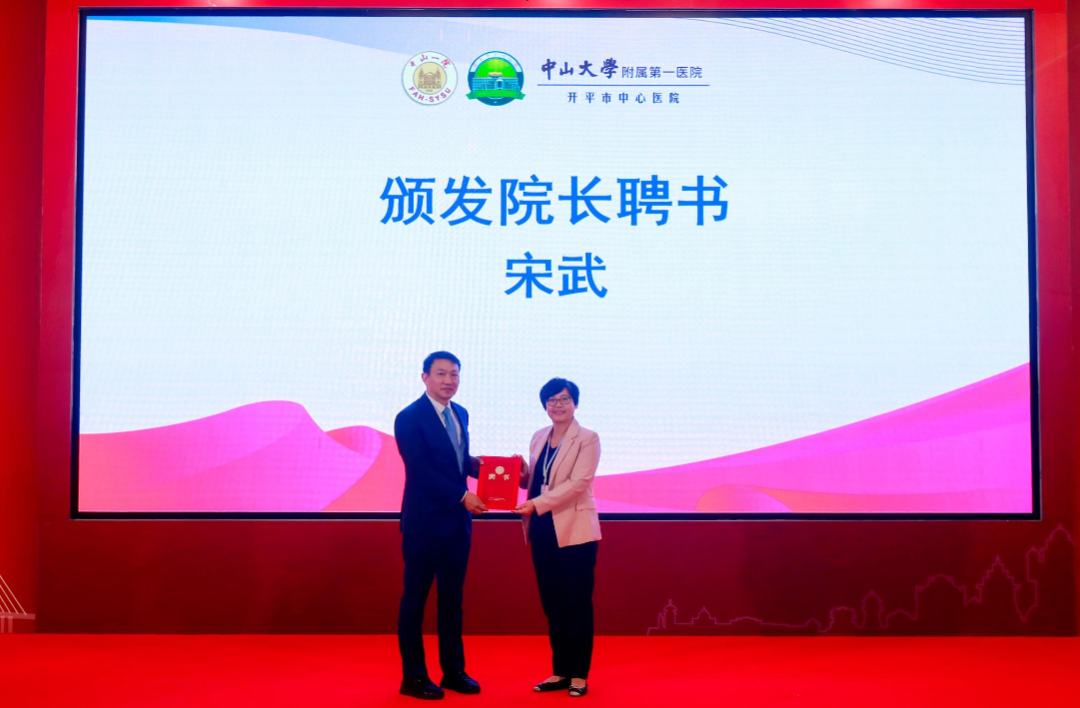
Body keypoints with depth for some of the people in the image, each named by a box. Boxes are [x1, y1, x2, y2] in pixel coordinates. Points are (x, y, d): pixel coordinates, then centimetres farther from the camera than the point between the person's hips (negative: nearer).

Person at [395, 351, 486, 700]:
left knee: (452, 597, 13)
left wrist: (478, 465, -3)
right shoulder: (409, 418, -12)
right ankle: (413, 676, 15)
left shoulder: (460, 414, 11)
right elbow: (421, 471, -19)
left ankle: (453, 670, 23)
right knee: (415, 598, 5)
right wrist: (463, 496, -22)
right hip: (425, 522, -7)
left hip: (458, 521, 7)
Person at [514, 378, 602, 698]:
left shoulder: (588, 439, -6)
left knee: (577, 604, 1)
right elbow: (533, 480, 15)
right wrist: (521, 476, -8)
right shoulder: (539, 437, 12)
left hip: (574, 531, -6)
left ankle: (579, 675, 11)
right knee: (552, 603, 10)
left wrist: (536, 504, -23)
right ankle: (560, 671, 21)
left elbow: (577, 483, -17)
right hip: (543, 531, 6)